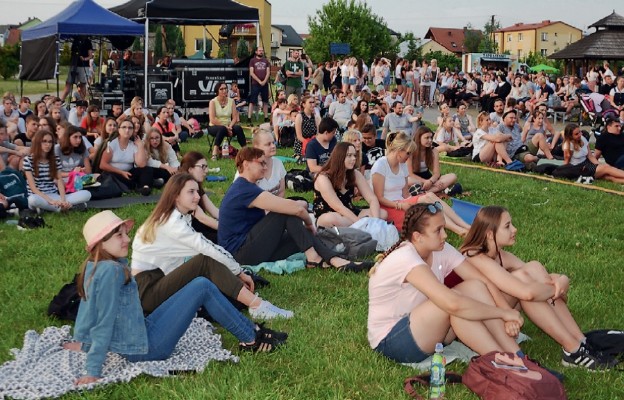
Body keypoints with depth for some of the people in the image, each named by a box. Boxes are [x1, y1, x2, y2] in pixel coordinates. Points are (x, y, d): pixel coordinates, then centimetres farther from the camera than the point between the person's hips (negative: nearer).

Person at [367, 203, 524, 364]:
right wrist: (503, 313, -28)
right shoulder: (404, 259, -29)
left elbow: (484, 283, -7)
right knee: (451, 304, -30)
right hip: (390, 340, -8)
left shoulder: (441, 250, -5)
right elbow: (453, 304, -38)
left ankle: (517, 358, -16)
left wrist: (507, 312, -25)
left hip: (426, 331, 8)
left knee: (474, 287, -12)